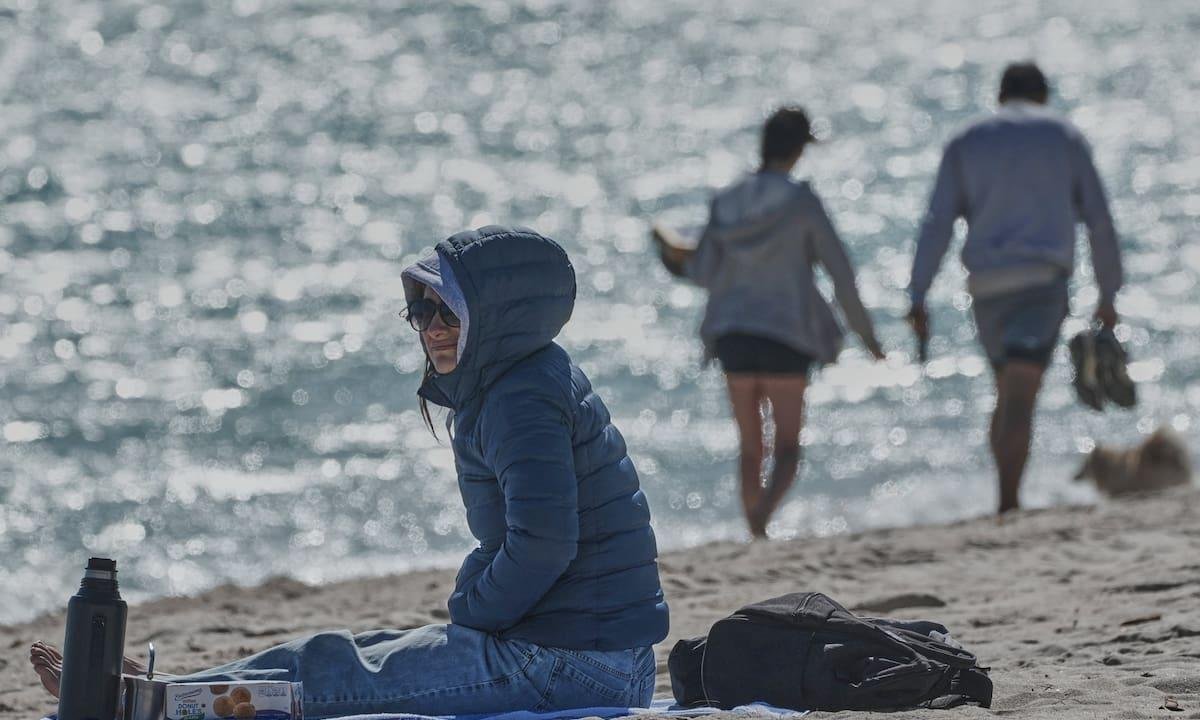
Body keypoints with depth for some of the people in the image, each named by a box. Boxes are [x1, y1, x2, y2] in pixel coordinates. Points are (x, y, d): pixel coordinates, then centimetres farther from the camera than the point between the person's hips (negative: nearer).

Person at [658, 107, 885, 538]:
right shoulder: (802, 202, -8)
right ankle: (761, 517, -24)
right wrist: (865, 331, 4)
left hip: (734, 336, 4)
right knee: (788, 446, 2)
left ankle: (756, 536, 16)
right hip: (786, 337, -4)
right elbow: (839, 271, -6)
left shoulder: (726, 204, 2)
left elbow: (705, 274, 1)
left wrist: (678, 259, 23)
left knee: (750, 445, 15)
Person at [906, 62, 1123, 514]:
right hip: (1043, 277, -3)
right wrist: (1108, 295, 14)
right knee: (1020, 396, -13)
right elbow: (1099, 220, 8)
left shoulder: (966, 145, 11)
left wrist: (917, 298, -2)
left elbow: (937, 225, 1)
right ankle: (1009, 502, -25)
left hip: (987, 285, 3)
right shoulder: (1065, 138, 10)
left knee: (1008, 392, 19)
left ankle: (1008, 500, 18)